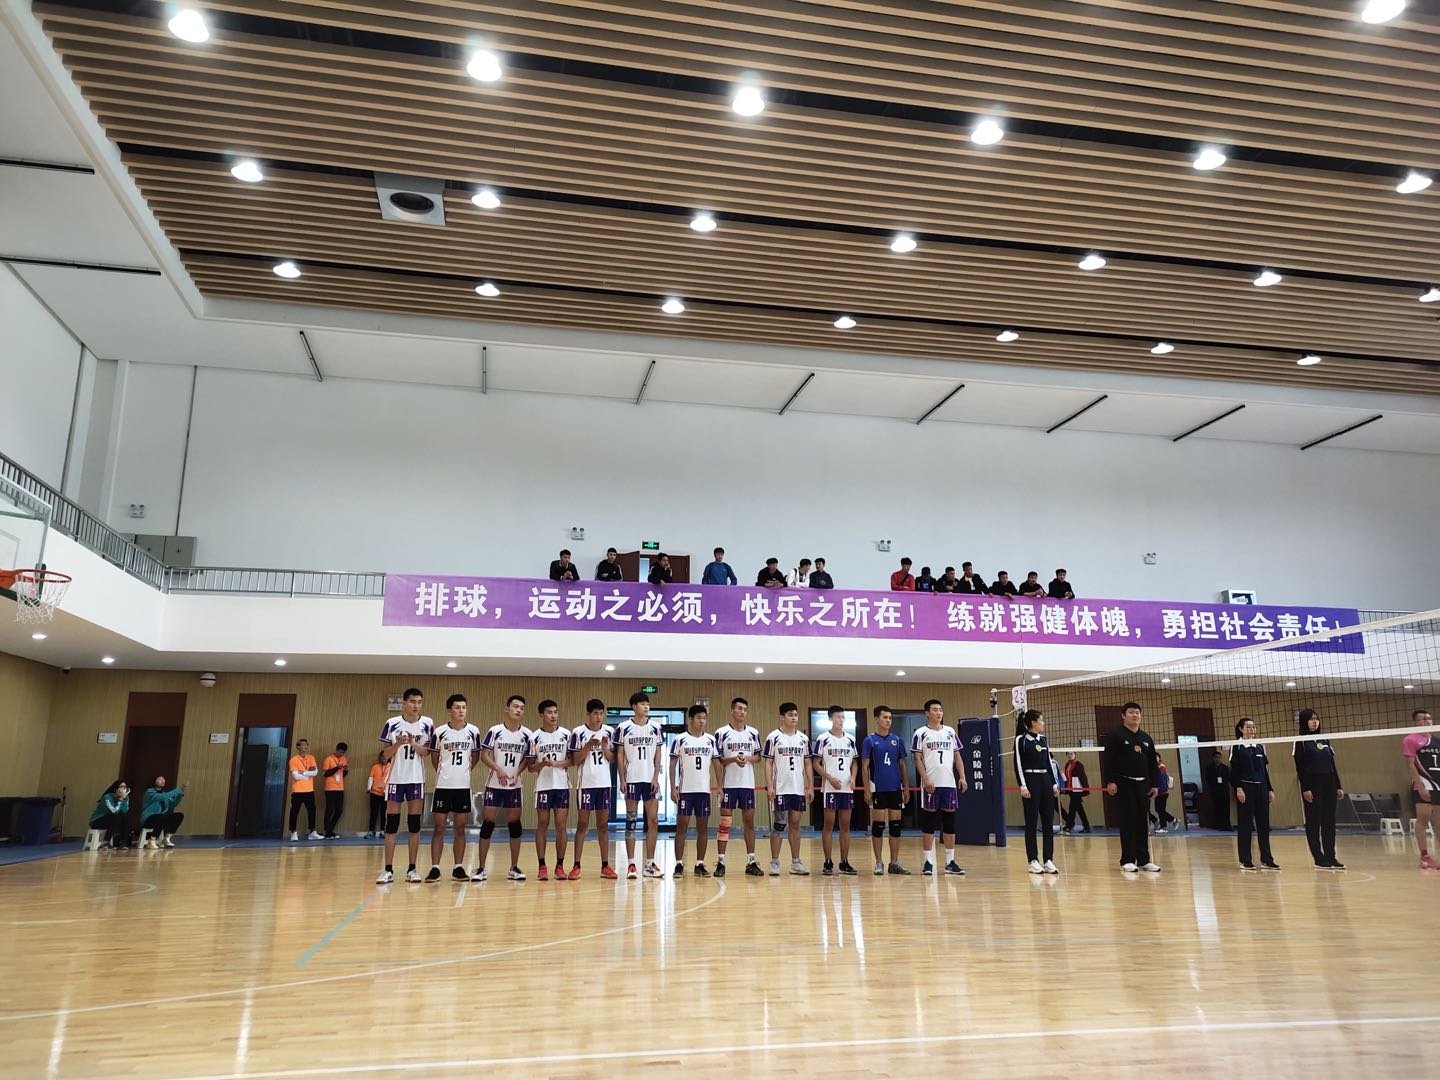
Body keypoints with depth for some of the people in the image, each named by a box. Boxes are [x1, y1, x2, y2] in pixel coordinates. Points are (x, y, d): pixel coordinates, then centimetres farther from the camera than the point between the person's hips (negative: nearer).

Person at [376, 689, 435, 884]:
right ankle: (388, 870, 5)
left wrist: (413, 744, -20)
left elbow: (429, 753, -3)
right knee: (391, 825, 0)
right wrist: (397, 744, -19)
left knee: (414, 825, 3)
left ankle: (412, 869, 9)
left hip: (417, 780, 0)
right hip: (396, 779, 0)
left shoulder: (428, 724, -1)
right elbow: (384, 755, 0)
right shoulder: (392, 724, -2)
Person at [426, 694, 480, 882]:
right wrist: (444, 773, 11)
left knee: (460, 828, 6)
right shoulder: (440, 732, -5)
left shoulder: (473, 731, -2)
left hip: (463, 786, 1)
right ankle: (435, 868, 5)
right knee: (439, 827, 1)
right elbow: (434, 757, 7)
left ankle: (458, 868, 12)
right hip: (443, 785, -1)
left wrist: (465, 771, 10)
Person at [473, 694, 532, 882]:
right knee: (488, 823, -2)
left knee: (514, 824, 5)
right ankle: (481, 868, 7)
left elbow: (526, 758, 6)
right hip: (494, 784, -2)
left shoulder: (526, 734, 0)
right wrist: (498, 769, -24)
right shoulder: (495, 730, -7)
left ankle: (514, 868, 14)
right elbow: (484, 755, -8)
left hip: (514, 786, 2)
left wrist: (517, 773, -12)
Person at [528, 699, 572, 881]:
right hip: (543, 786, 0)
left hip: (562, 785, 0)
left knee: (561, 826, 1)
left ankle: (560, 866, 9)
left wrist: (555, 763, -13)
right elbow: (531, 767, 4)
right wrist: (542, 764, -16)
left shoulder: (566, 734, 2)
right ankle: (542, 867, 9)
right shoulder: (534, 737, 1)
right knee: (542, 826, 3)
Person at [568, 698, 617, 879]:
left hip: (605, 784, 3)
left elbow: (613, 759, 7)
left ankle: (605, 866, 11)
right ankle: (576, 866, 5)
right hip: (586, 784, -3)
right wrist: (588, 746, -18)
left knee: (603, 825, 7)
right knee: (582, 825, 0)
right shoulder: (578, 733, -5)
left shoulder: (609, 732, 4)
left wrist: (604, 747, -12)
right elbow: (574, 761, -4)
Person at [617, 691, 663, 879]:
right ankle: (631, 865, 7)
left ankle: (650, 864, 11)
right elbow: (620, 756, 0)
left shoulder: (655, 728, 5)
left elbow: (658, 754, 7)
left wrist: (656, 777, -3)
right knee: (631, 822, 2)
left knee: (653, 821, 2)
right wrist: (622, 780, -6)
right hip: (632, 780, -3)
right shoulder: (623, 728, -2)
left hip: (651, 780, 3)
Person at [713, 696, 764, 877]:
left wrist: (748, 758, -10)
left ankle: (751, 862, 14)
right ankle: (720, 862, 5)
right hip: (728, 784, -3)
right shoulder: (721, 733, -3)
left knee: (749, 822, 7)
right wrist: (733, 759, -18)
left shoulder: (753, 733, 7)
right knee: (724, 823, -1)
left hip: (748, 784, 3)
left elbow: (758, 756, 12)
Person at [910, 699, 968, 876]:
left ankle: (950, 861, 13)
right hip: (930, 784, -4)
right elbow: (918, 759, -4)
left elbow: (957, 756, 12)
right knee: (928, 822, 0)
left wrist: (962, 777, 1)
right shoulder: (920, 734, 0)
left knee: (949, 821, 6)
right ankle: (928, 861, 5)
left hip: (949, 783, 4)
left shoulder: (950, 733, 11)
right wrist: (926, 780, -14)